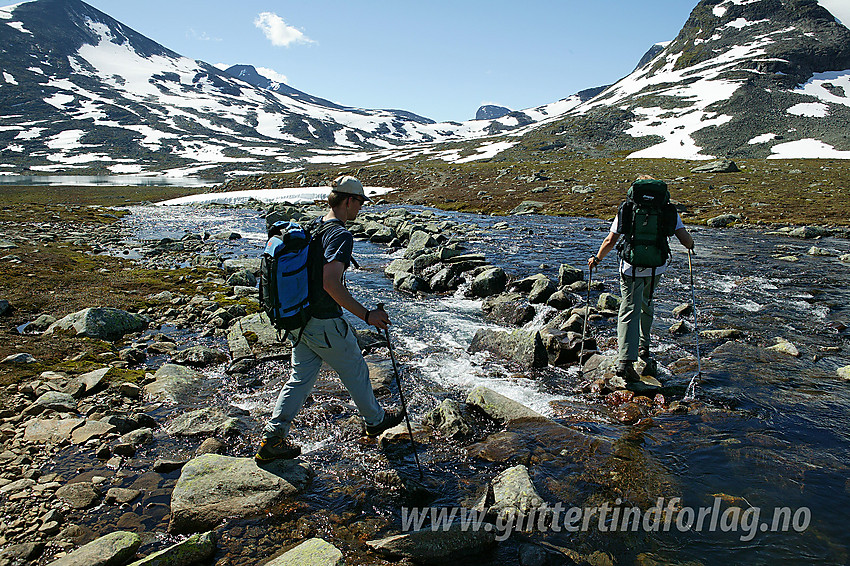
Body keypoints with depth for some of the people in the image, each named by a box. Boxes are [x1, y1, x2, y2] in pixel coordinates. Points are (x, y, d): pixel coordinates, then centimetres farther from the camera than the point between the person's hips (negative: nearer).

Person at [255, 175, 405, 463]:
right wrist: (366, 315, -26)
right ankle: (375, 420, 35)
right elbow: (331, 283, -30)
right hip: (324, 324, -8)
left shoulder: (312, 228, 9)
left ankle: (271, 440, 17)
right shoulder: (341, 235, -20)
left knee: (301, 377, 16)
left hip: (298, 318, 8)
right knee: (355, 371, 13)